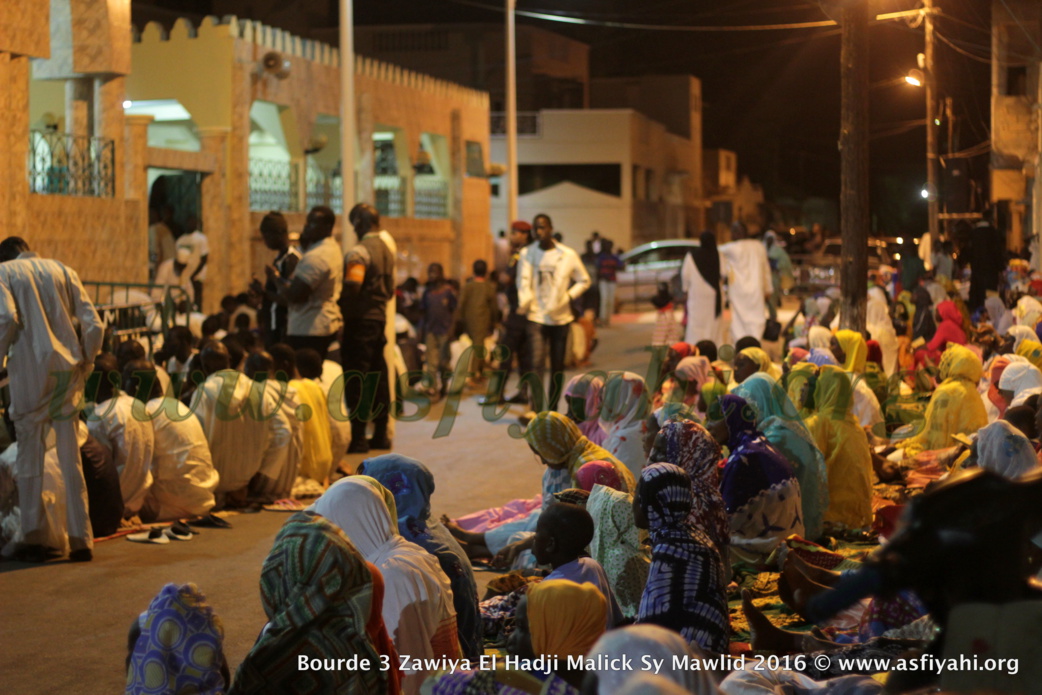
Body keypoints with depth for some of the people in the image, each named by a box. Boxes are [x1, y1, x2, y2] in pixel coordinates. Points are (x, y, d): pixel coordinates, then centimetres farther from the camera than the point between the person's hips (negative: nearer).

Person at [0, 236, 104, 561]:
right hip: (68, 369, 3)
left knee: (30, 454, 6)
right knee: (70, 457, 8)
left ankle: (33, 538, 4)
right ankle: (80, 539, 7)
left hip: (31, 368, -3)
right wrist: (85, 364, 13)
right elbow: (93, 324, 5)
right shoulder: (62, 270, 16)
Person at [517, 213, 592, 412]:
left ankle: (552, 410, 21)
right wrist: (524, 303, -23)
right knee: (537, 363, -15)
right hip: (536, 316, -2)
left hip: (561, 317, 2)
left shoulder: (568, 255, 2)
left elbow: (583, 281, 11)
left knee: (558, 367, 9)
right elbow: (524, 282, -5)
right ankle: (536, 412, -20)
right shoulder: (527, 253, 1)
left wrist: (569, 296, -4)